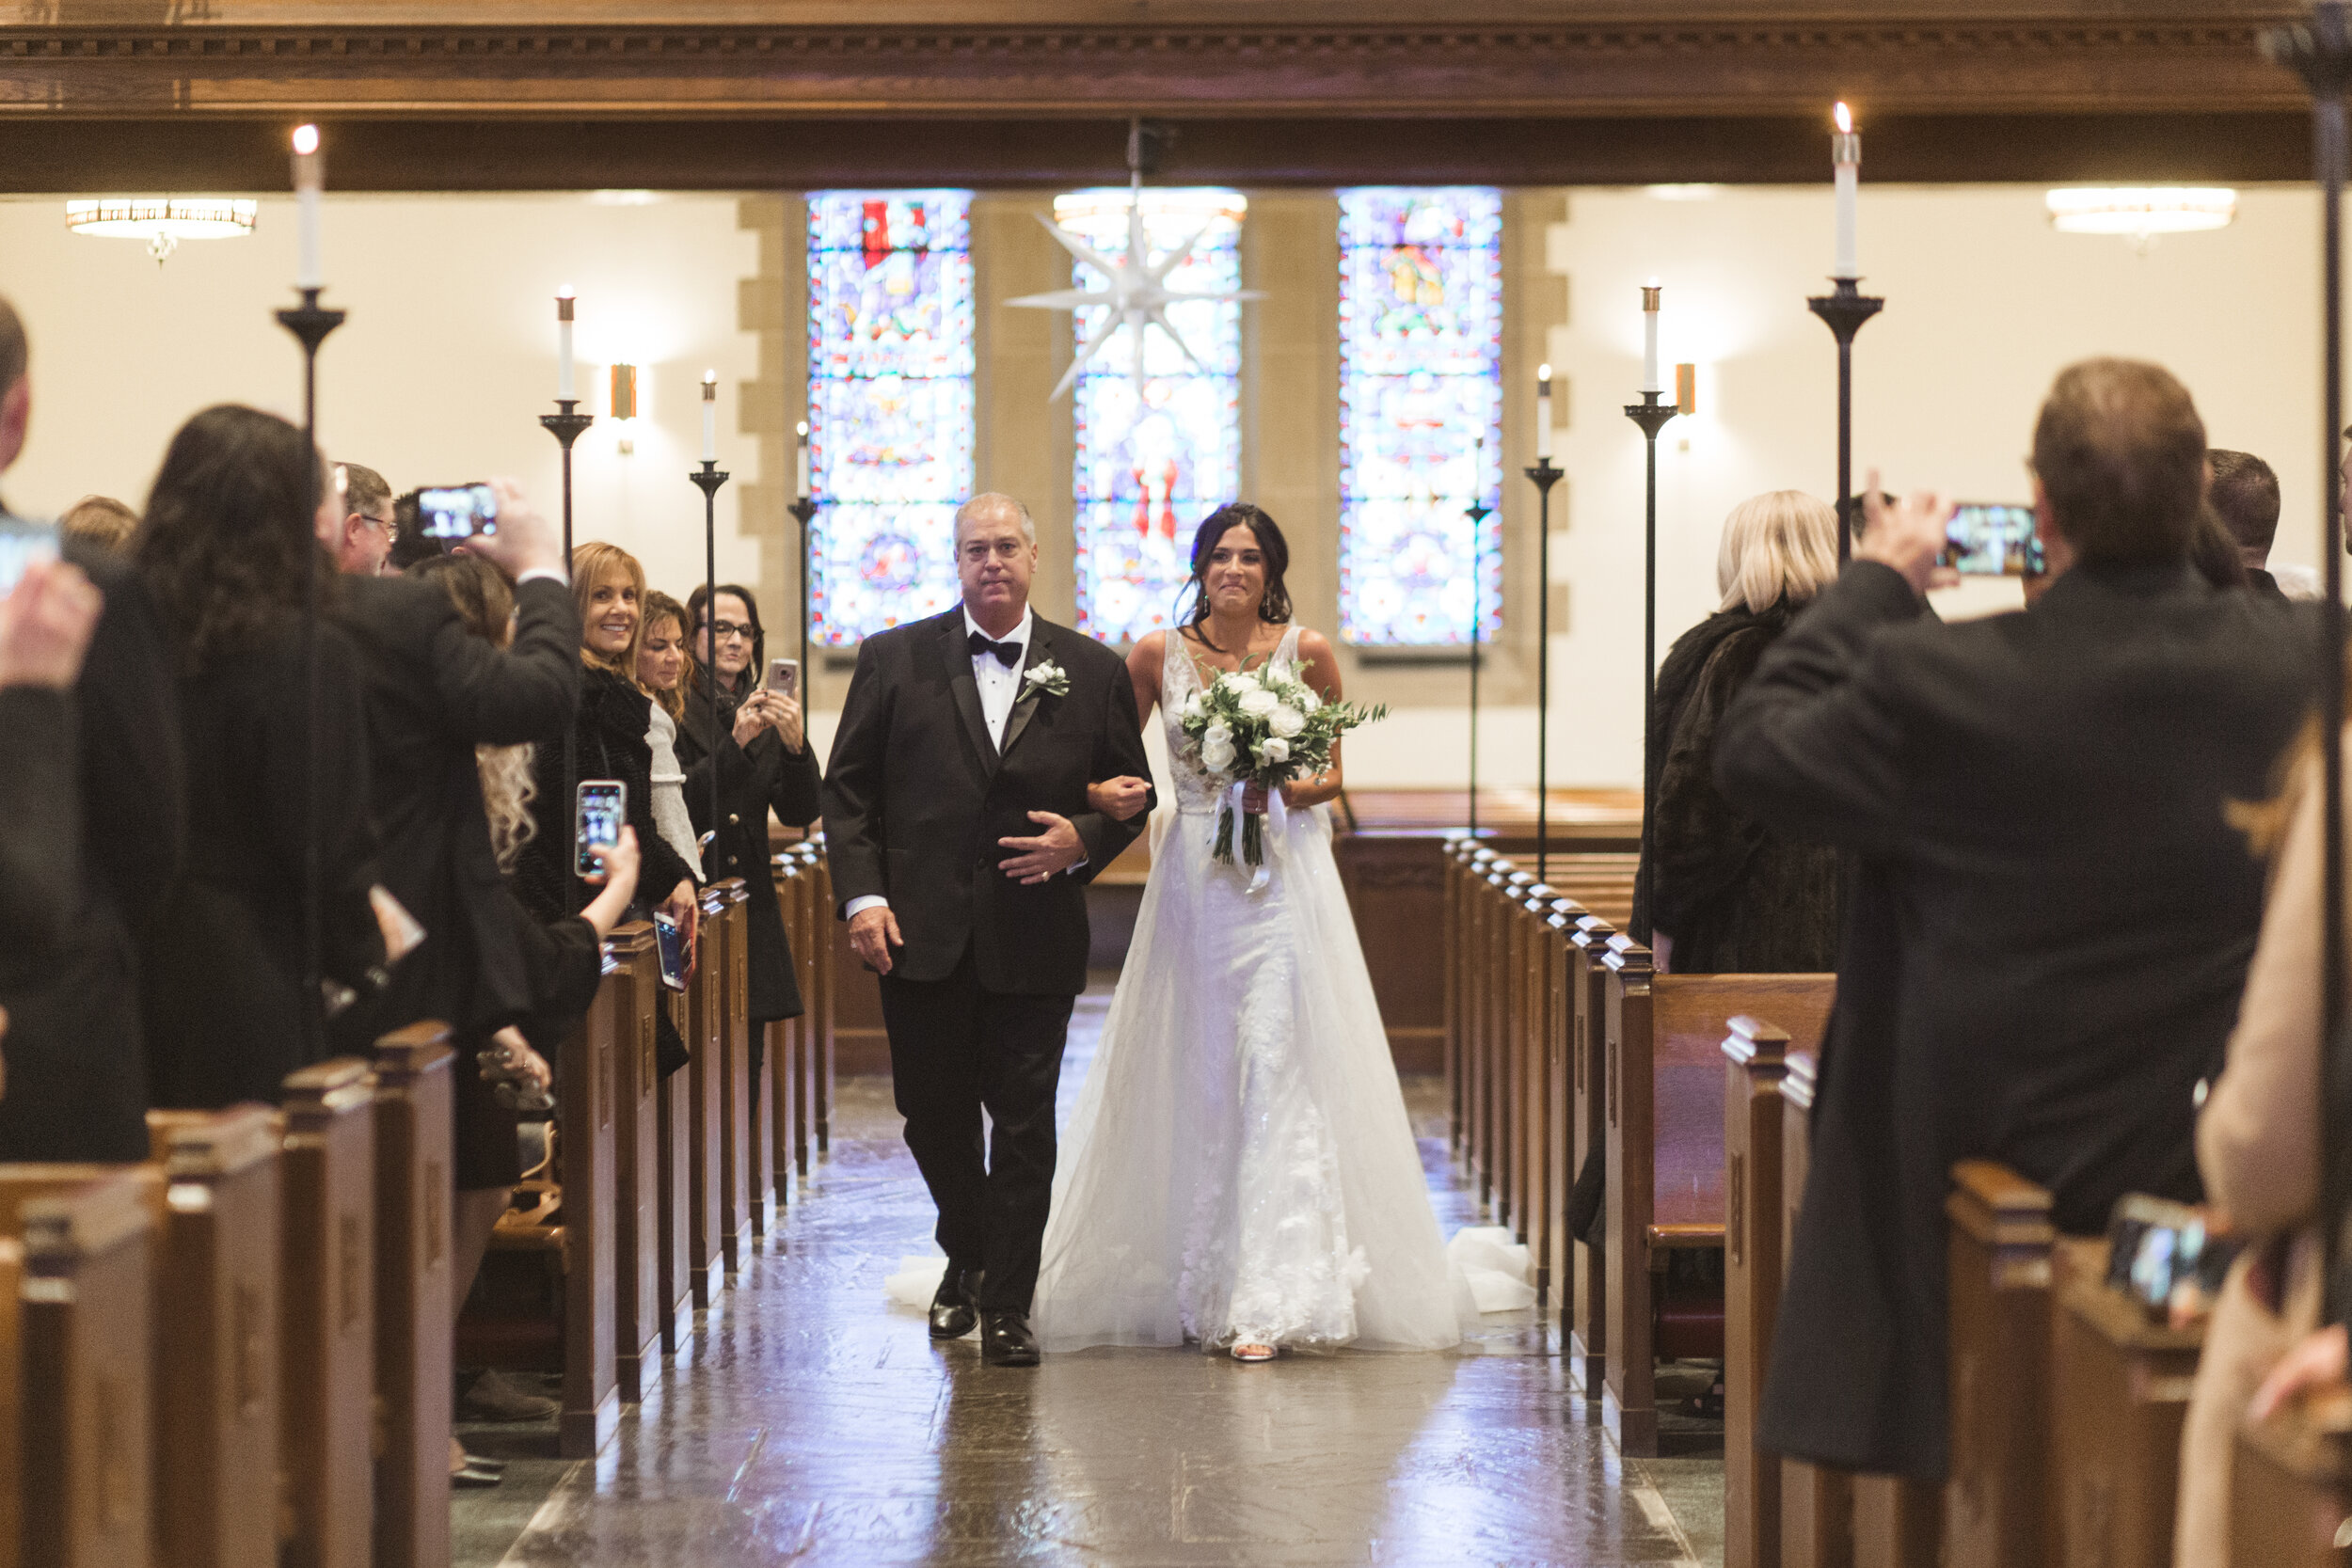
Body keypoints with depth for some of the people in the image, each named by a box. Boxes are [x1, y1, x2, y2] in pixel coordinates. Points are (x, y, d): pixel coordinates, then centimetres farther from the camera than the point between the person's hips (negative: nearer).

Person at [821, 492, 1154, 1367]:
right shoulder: (894, 660, 4)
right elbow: (847, 791, 4)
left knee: (1024, 1124, 0)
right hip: (922, 934, 1)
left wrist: (1083, 842, -10)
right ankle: (968, 1255, 36)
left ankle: (1007, 1306, 10)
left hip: (1035, 939, -1)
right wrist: (861, 896, -7)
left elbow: (1132, 795, 11)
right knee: (932, 1114, 10)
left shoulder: (1092, 671, 5)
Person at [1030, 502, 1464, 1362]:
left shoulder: (1308, 652, 0)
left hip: (1284, 879, -2)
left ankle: (1268, 1298, -9)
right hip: (1192, 880, 2)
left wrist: (1291, 790, -13)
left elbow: (1331, 776, 7)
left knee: (1275, 1073, -8)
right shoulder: (1156, 655, 2)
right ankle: (1195, 1281, 16)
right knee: (1191, 1080, 5)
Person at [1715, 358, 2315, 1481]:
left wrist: (1874, 582, 6)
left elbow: (1750, 755, -4)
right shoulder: (2293, 664, -10)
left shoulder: (1937, 681, -20)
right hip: (2229, 1165, 3)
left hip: (1987, 1161, -3)